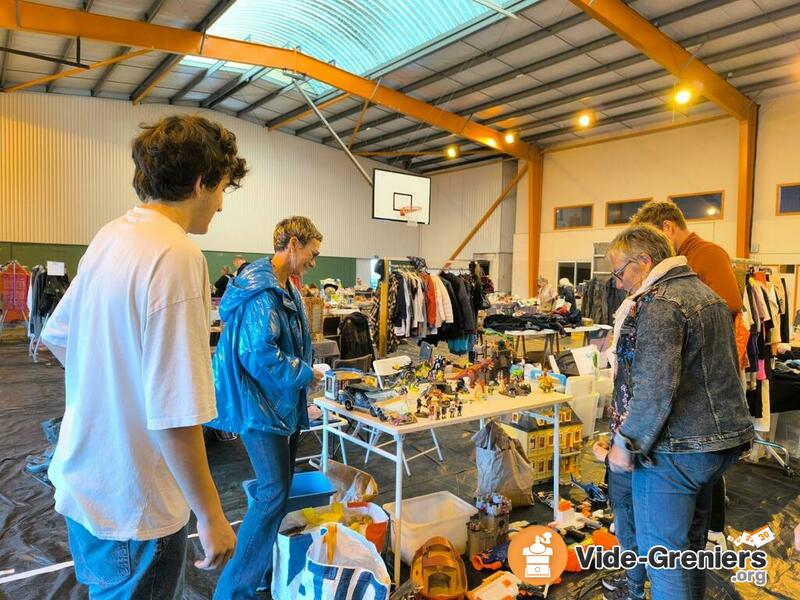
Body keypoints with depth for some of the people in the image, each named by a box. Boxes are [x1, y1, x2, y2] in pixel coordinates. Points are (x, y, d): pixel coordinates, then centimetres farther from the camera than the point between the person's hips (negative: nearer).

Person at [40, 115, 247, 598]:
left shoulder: (109, 238, 2)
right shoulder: (177, 256, -26)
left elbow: (56, 337, 15)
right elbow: (174, 416, -30)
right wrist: (211, 516, -19)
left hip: (84, 479, 8)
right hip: (131, 505, -8)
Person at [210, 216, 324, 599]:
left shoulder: (286, 288, 11)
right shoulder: (262, 292, -22)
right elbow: (258, 354, -28)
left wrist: (304, 372, 9)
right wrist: (305, 375, -16)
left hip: (281, 403, 10)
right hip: (260, 404, -10)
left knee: (281, 486, 18)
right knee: (273, 493, -6)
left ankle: (269, 566, 35)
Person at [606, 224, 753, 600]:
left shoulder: (658, 304, -18)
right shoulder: (706, 294, 13)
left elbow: (654, 389, -25)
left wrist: (626, 443, -16)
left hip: (675, 446, -10)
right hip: (720, 441, 10)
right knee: (691, 542, 23)